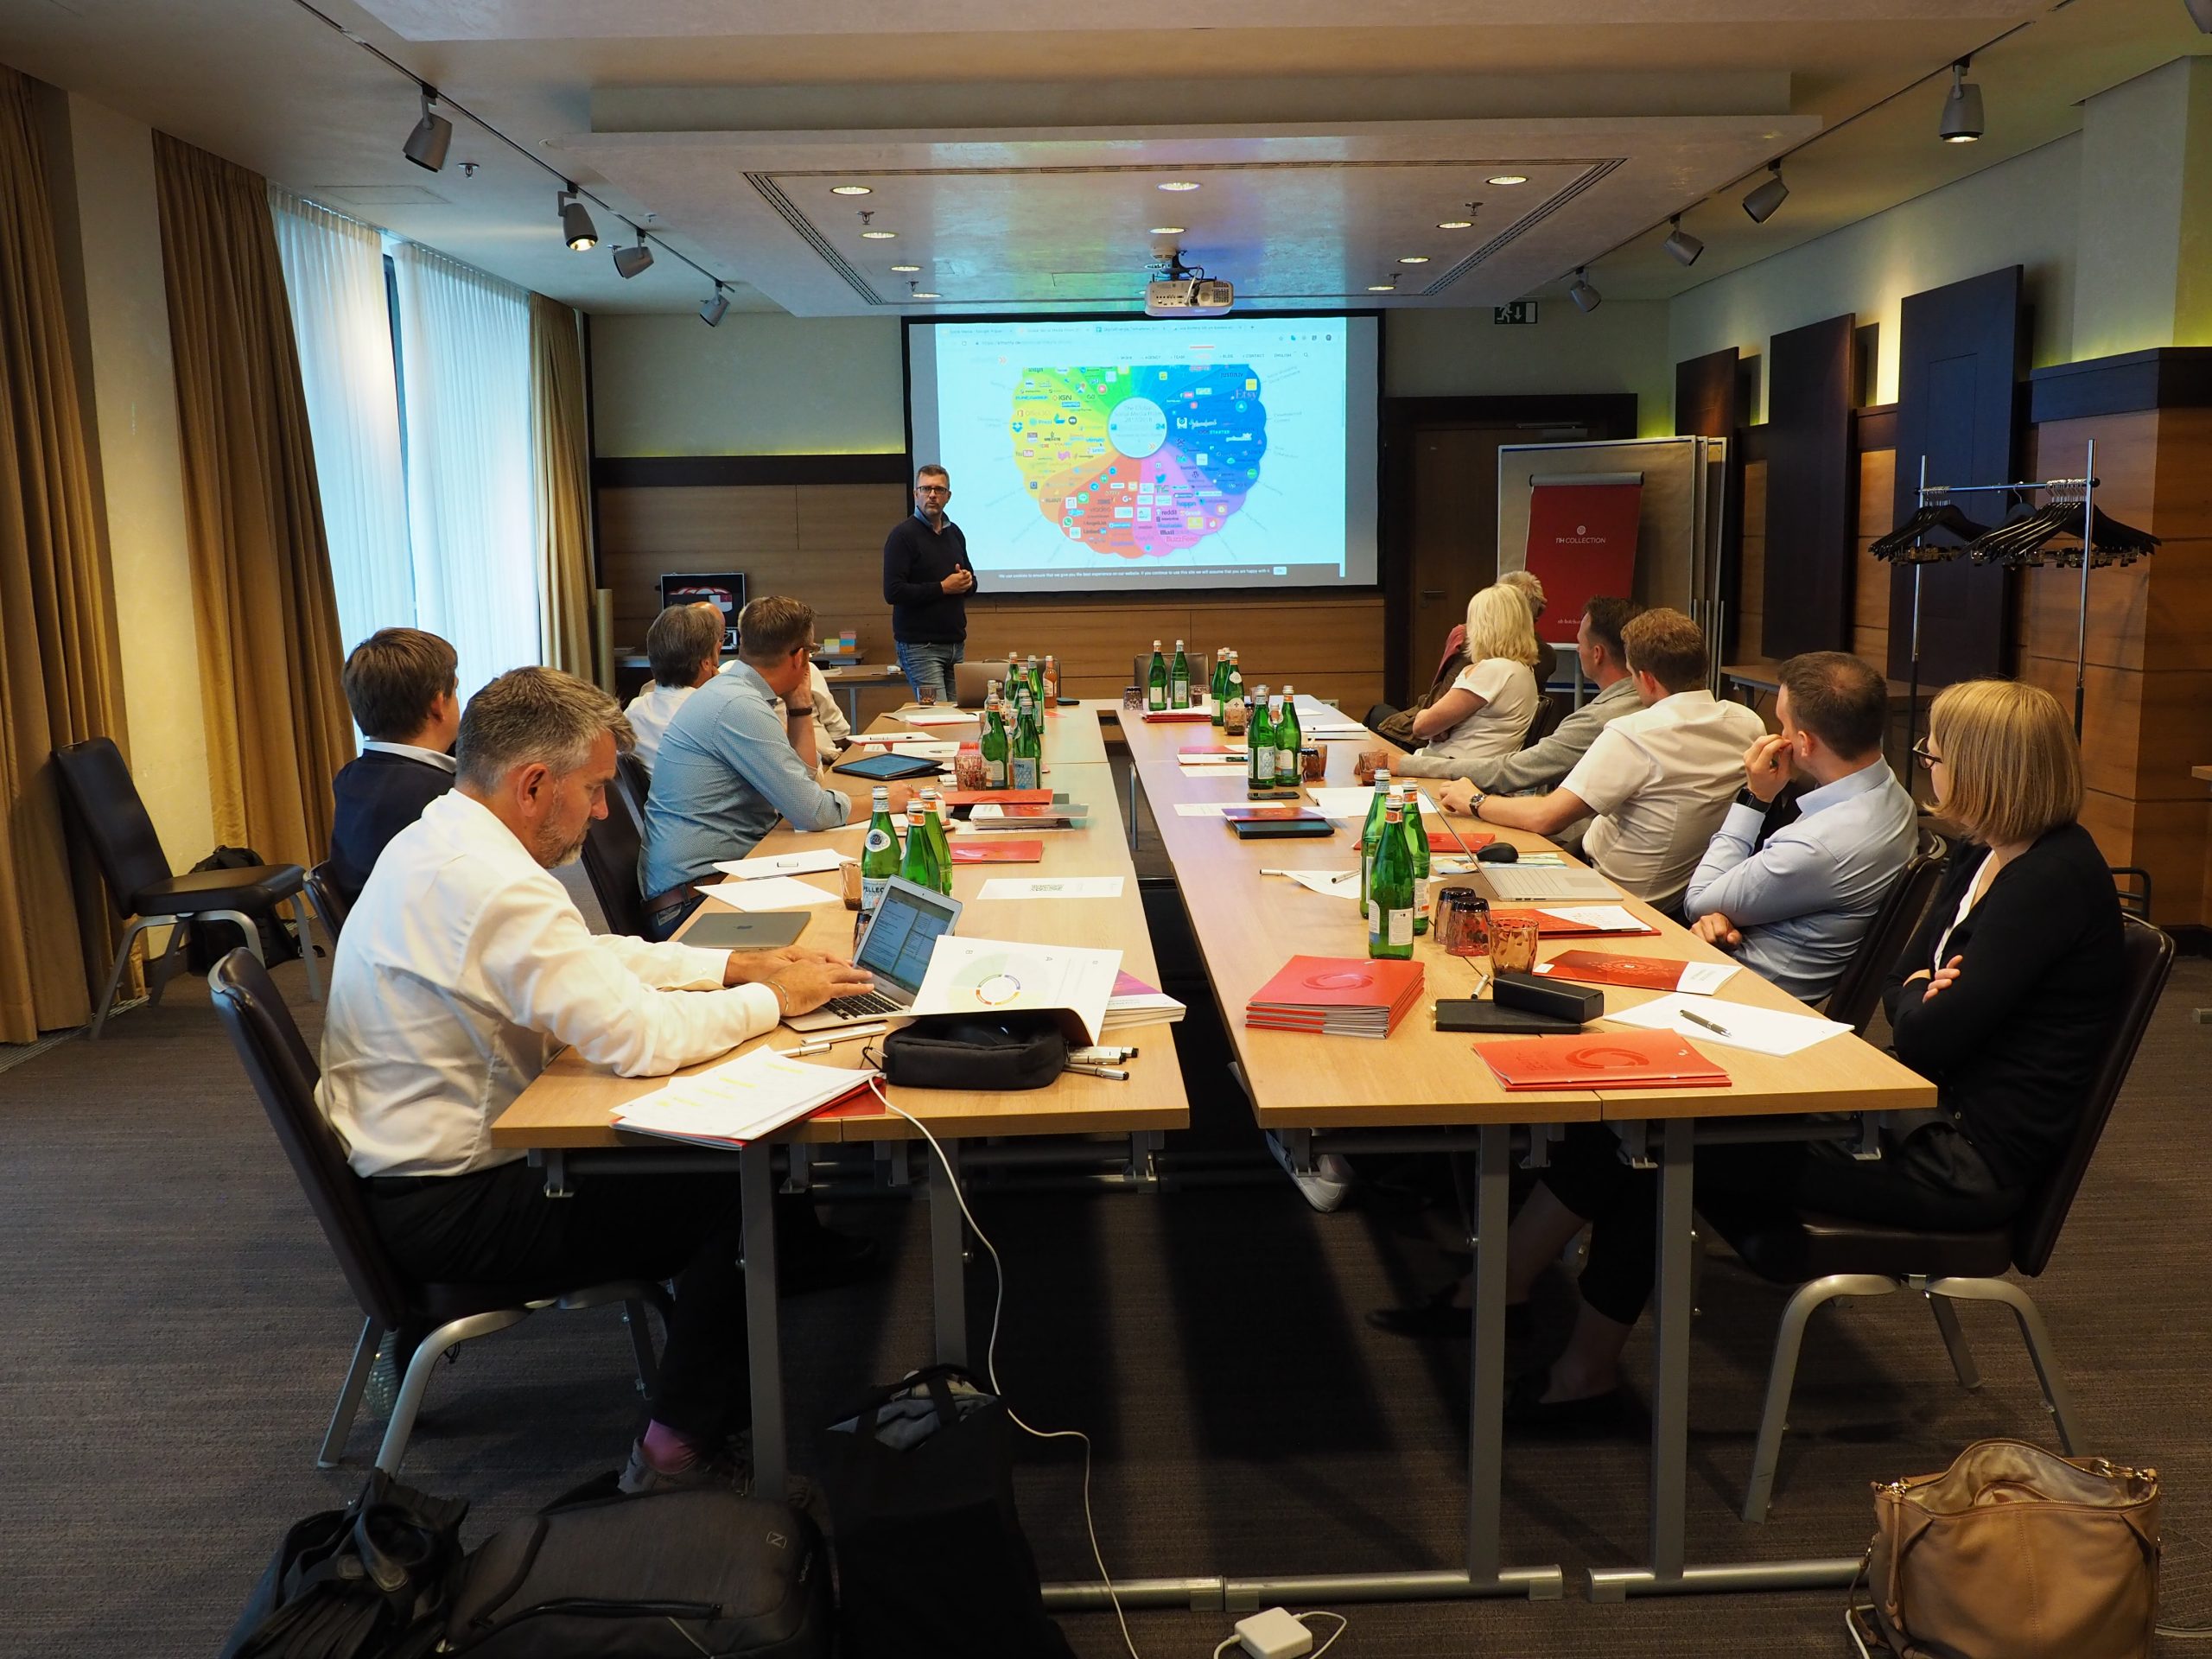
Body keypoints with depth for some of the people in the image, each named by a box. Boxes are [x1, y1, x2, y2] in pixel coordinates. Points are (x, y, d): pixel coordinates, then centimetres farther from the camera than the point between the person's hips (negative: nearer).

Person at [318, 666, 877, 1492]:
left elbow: (592, 956, 14)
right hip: (442, 1207, -10)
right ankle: (680, 1447, 10)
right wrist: (773, 999, -14)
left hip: (403, 1165, 10)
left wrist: (735, 964, 5)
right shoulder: (492, 884, -29)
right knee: (741, 1200, -3)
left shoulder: (439, 842, 5)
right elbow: (641, 1038, -31)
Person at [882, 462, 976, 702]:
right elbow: (893, 592, -16)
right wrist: (943, 588, -14)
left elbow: (971, 583, 28)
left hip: (955, 644, 7)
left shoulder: (954, 533, 16)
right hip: (920, 646, -7)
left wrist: (967, 582, 2)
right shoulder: (903, 535, -7)